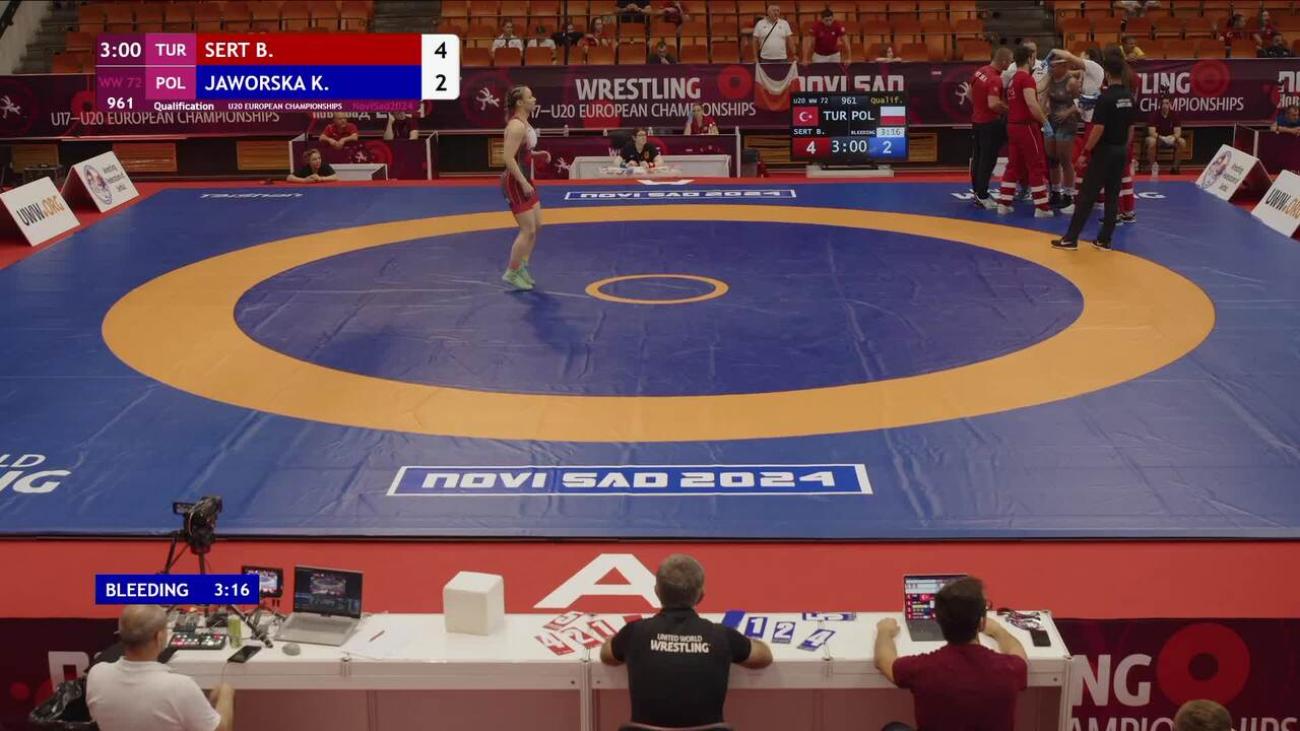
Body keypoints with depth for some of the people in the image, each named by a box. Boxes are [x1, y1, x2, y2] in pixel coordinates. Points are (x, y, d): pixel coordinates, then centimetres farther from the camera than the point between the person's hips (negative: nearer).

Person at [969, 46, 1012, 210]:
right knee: (987, 160, -1)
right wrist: (1008, 108, -16)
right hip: (990, 124, -9)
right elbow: (993, 104, -31)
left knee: (977, 158, 15)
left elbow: (970, 95, 16)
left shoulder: (979, 72, 4)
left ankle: (977, 192, 25)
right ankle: (982, 197, 2)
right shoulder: (995, 80, -23)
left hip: (976, 120, 9)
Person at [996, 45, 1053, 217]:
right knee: (1037, 167, -2)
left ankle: (1003, 204, 13)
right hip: (1026, 126, -9)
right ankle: (1041, 207, 0)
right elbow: (1032, 103, -24)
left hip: (1013, 125, 9)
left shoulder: (1013, 79, 14)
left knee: (1014, 166, 14)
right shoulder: (1026, 78, -14)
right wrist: (1045, 121, -16)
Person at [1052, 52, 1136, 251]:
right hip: (1121, 152, 7)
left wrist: (1086, 151, -10)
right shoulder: (1129, 98, 5)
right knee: (1112, 196, 10)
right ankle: (1104, 240, 12)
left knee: (1087, 195, -3)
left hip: (1104, 151, -7)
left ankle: (1071, 238, -1)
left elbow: (1098, 129, -19)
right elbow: (1131, 128, 10)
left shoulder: (1105, 98, -17)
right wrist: (1124, 149, 19)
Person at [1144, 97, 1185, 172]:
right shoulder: (1155, 114, -14)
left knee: (1182, 142, -25)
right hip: (1157, 137, -2)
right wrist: (1161, 137, -40)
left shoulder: (1174, 114, -8)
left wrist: (1173, 137, -36)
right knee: (1152, 141, -37)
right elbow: (1151, 132, -22)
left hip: (1170, 138, 2)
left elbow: (1178, 132, -13)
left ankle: (1175, 167, -12)